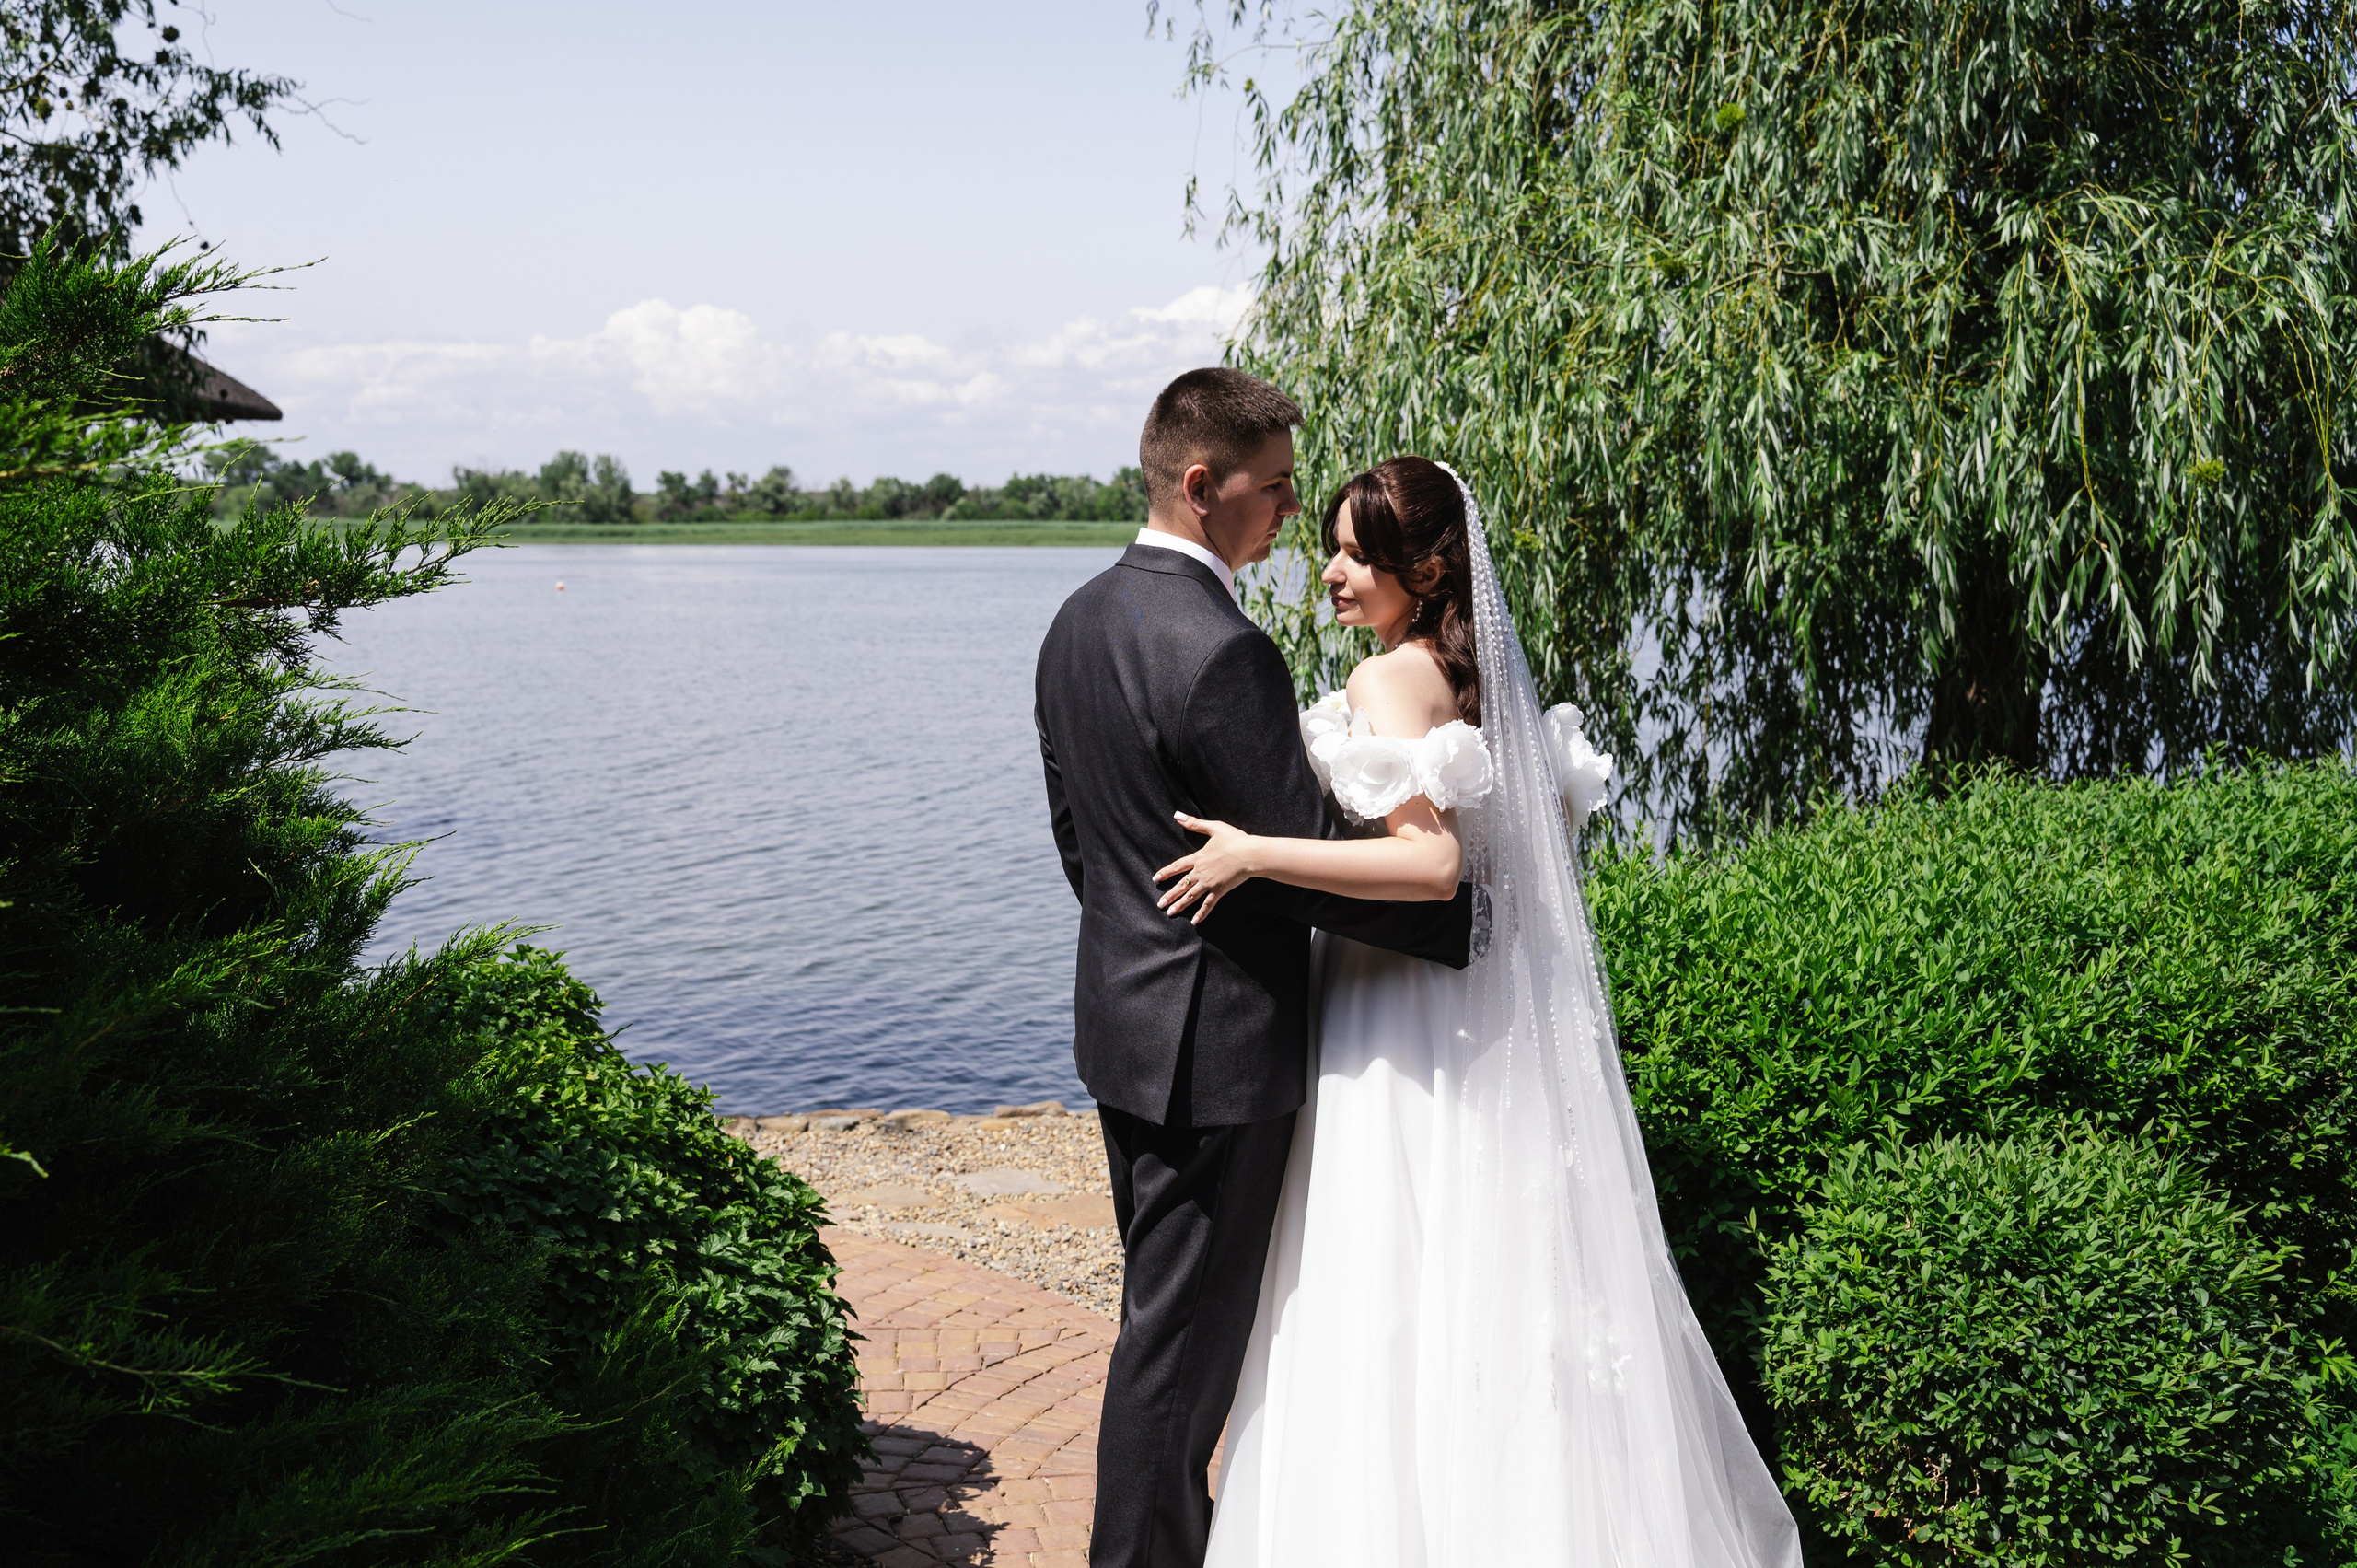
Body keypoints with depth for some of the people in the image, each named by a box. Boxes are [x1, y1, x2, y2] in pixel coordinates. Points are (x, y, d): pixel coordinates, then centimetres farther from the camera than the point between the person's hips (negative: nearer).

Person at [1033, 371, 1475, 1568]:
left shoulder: (1079, 620, 5)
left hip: (1121, 1016, 10)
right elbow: (1314, 873, -22)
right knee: (1185, 1325, 4)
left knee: (1165, 1303, 23)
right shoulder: (1222, 654, -24)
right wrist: (1475, 906, -12)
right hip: (1215, 1042, -10)